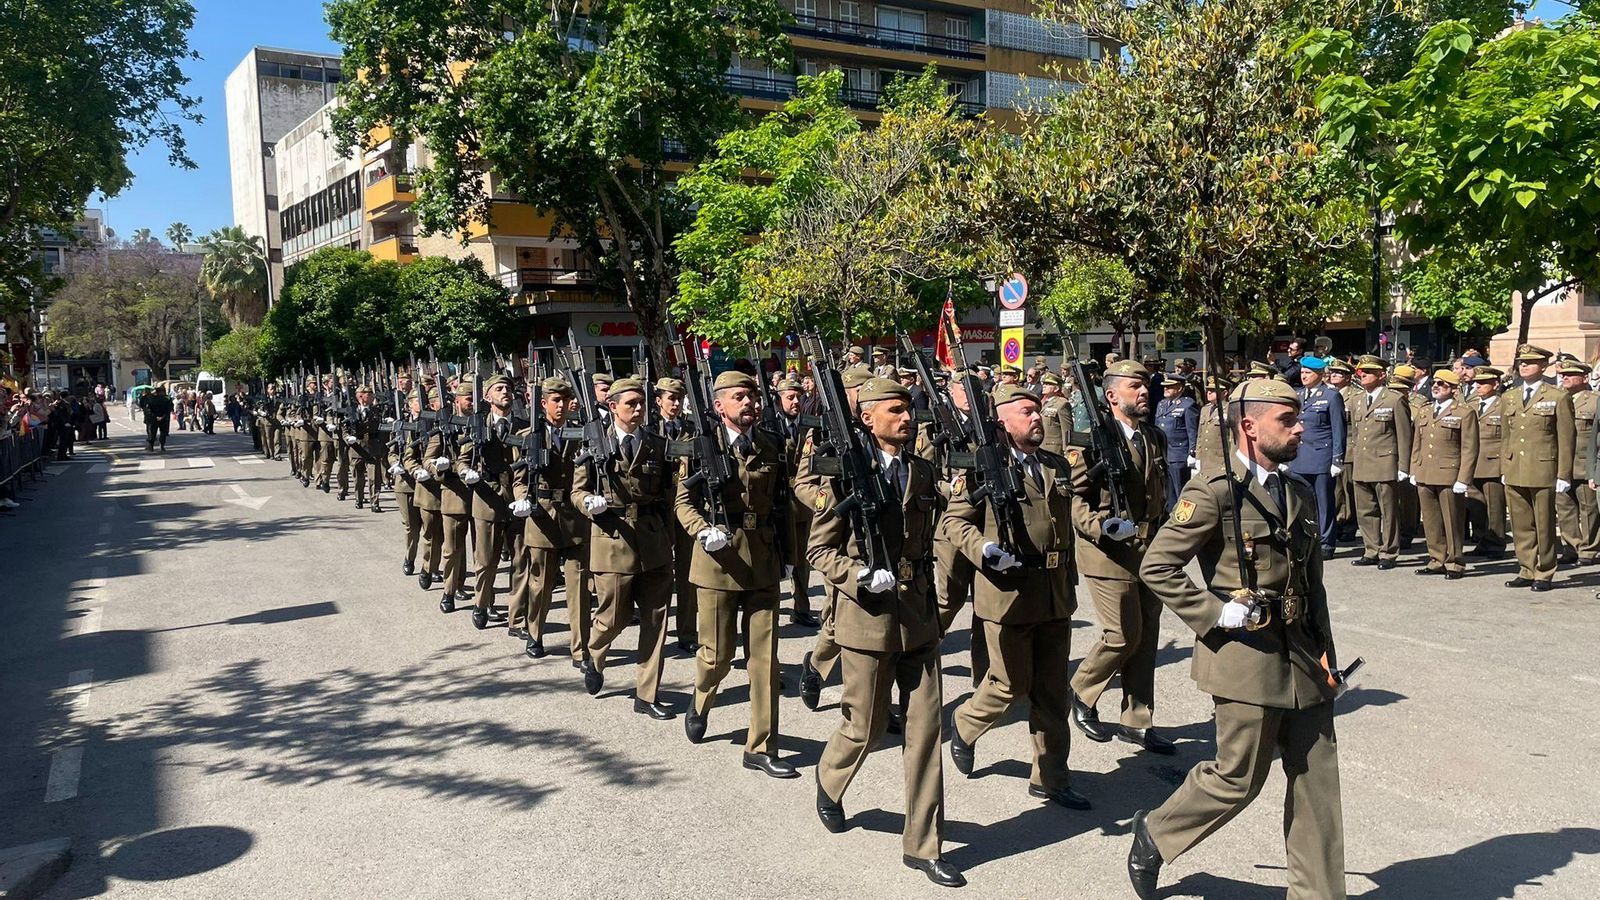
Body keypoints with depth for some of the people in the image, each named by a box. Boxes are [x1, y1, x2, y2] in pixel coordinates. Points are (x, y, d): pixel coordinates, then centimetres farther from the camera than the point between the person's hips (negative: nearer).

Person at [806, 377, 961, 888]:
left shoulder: (921, 471, 8)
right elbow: (819, 550, -7)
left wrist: (929, 603, 15)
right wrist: (862, 577, -21)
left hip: (918, 616, 5)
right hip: (868, 617, -4)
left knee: (926, 728, 4)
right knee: (865, 727, 7)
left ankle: (922, 845, 16)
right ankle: (829, 782, 41)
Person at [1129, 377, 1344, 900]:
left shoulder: (1301, 495, 12)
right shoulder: (1214, 494, -13)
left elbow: (1312, 581, 18)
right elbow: (1156, 567, -14)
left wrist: (1325, 652, 10)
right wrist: (1216, 614, -17)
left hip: (1301, 657, 7)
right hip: (1246, 658, -7)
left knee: (1317, 781, 10)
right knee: (1239, 779, 2)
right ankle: (1155, 833, 26)